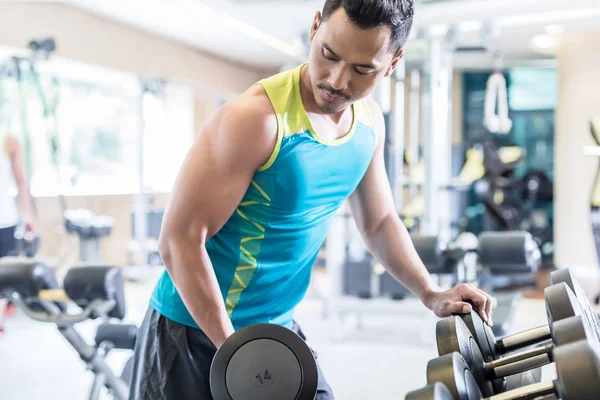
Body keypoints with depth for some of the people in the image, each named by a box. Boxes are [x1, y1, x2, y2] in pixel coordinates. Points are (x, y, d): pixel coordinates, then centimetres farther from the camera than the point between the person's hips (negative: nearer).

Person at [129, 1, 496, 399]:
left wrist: (432, 294, -2)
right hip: (196, 330, -6)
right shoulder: (255, 118, -24)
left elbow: (380, 221, 11)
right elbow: (181, 240, -23)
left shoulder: (371, 122, -2)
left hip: (279, 328, 6)